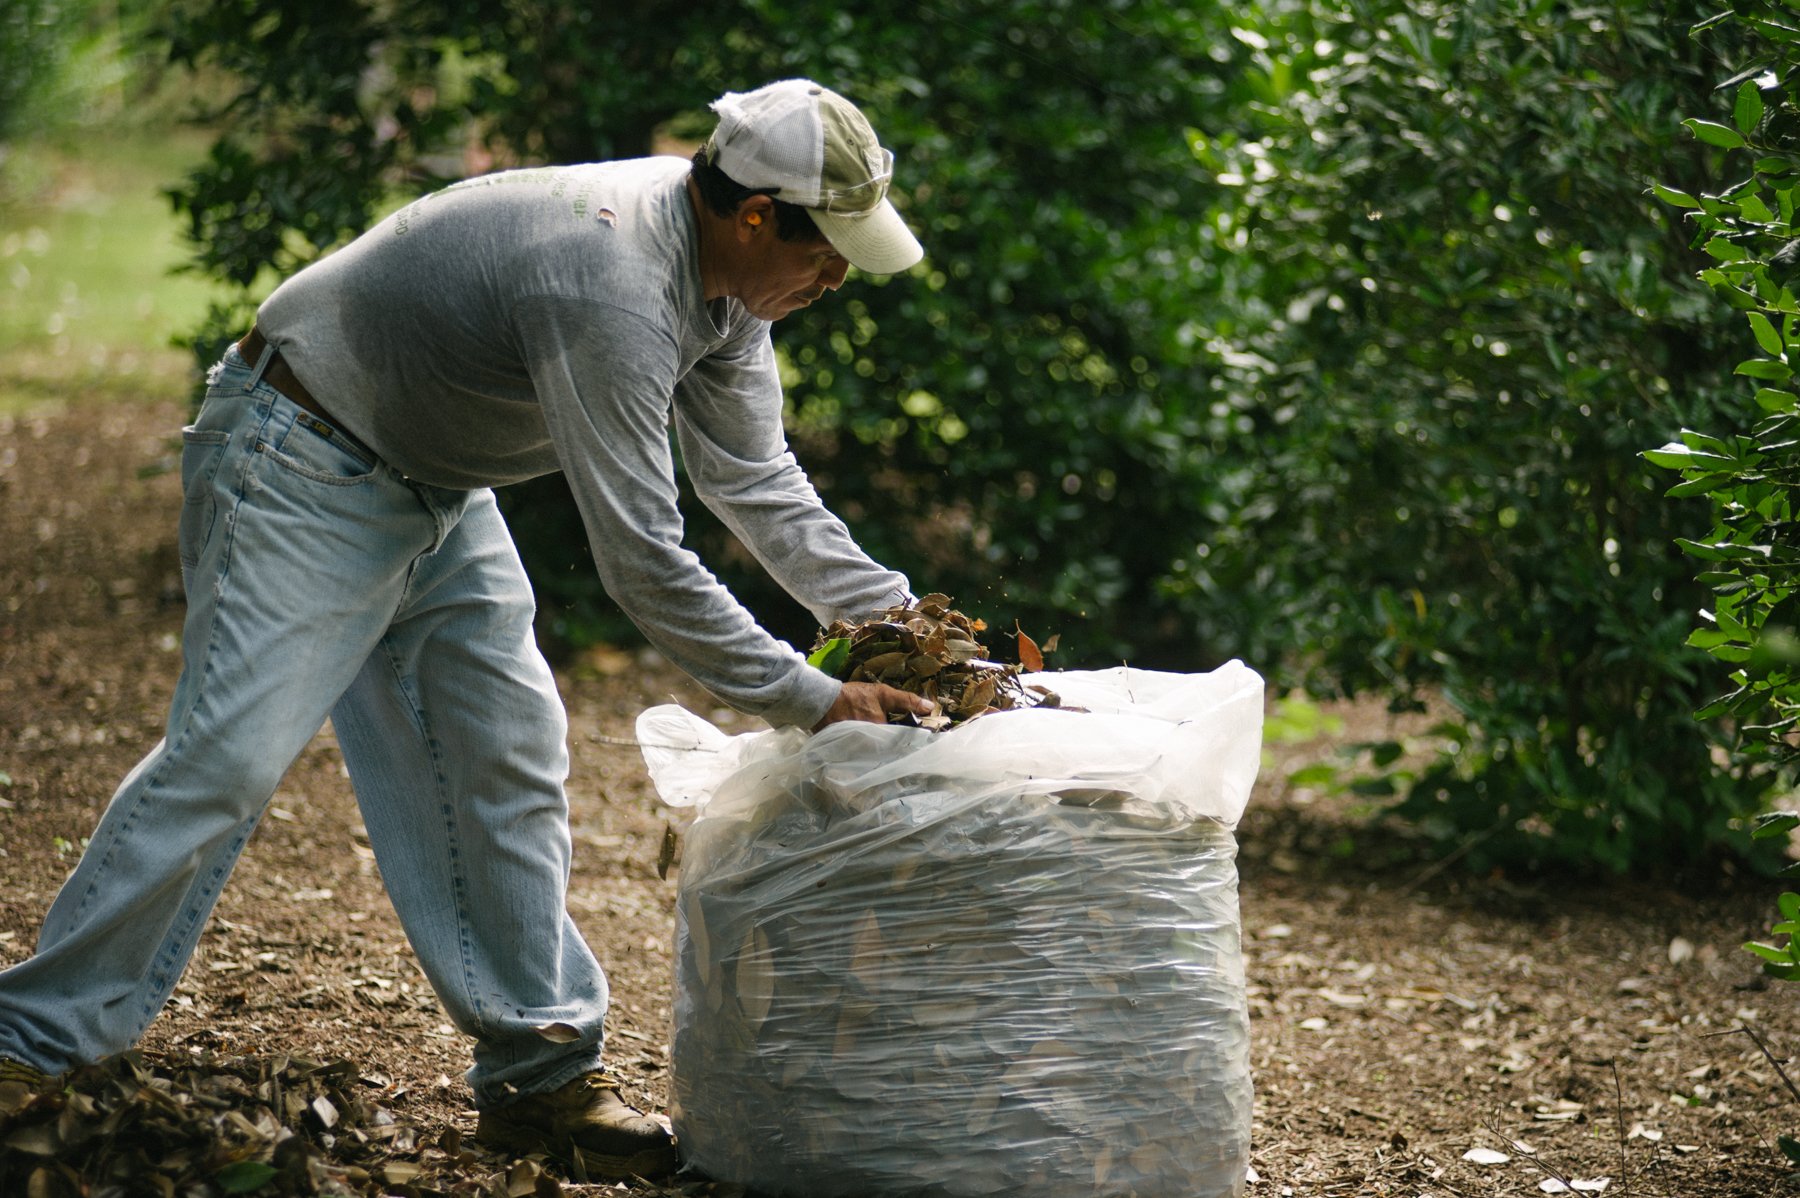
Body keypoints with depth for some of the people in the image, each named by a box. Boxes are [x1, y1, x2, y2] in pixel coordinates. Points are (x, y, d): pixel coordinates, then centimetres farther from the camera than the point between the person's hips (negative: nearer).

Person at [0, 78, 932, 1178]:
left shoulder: (723, 273, -5)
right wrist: (812, 702, -26)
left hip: (435, 487, 10)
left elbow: (756, 479, 6)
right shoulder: (612, 295, -35)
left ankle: (542, 1073, 9)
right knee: (230, 753, -12)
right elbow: (642, 562, -32)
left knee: (508, 754, 4)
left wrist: (898, 620, -1)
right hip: (305, 474, -10)